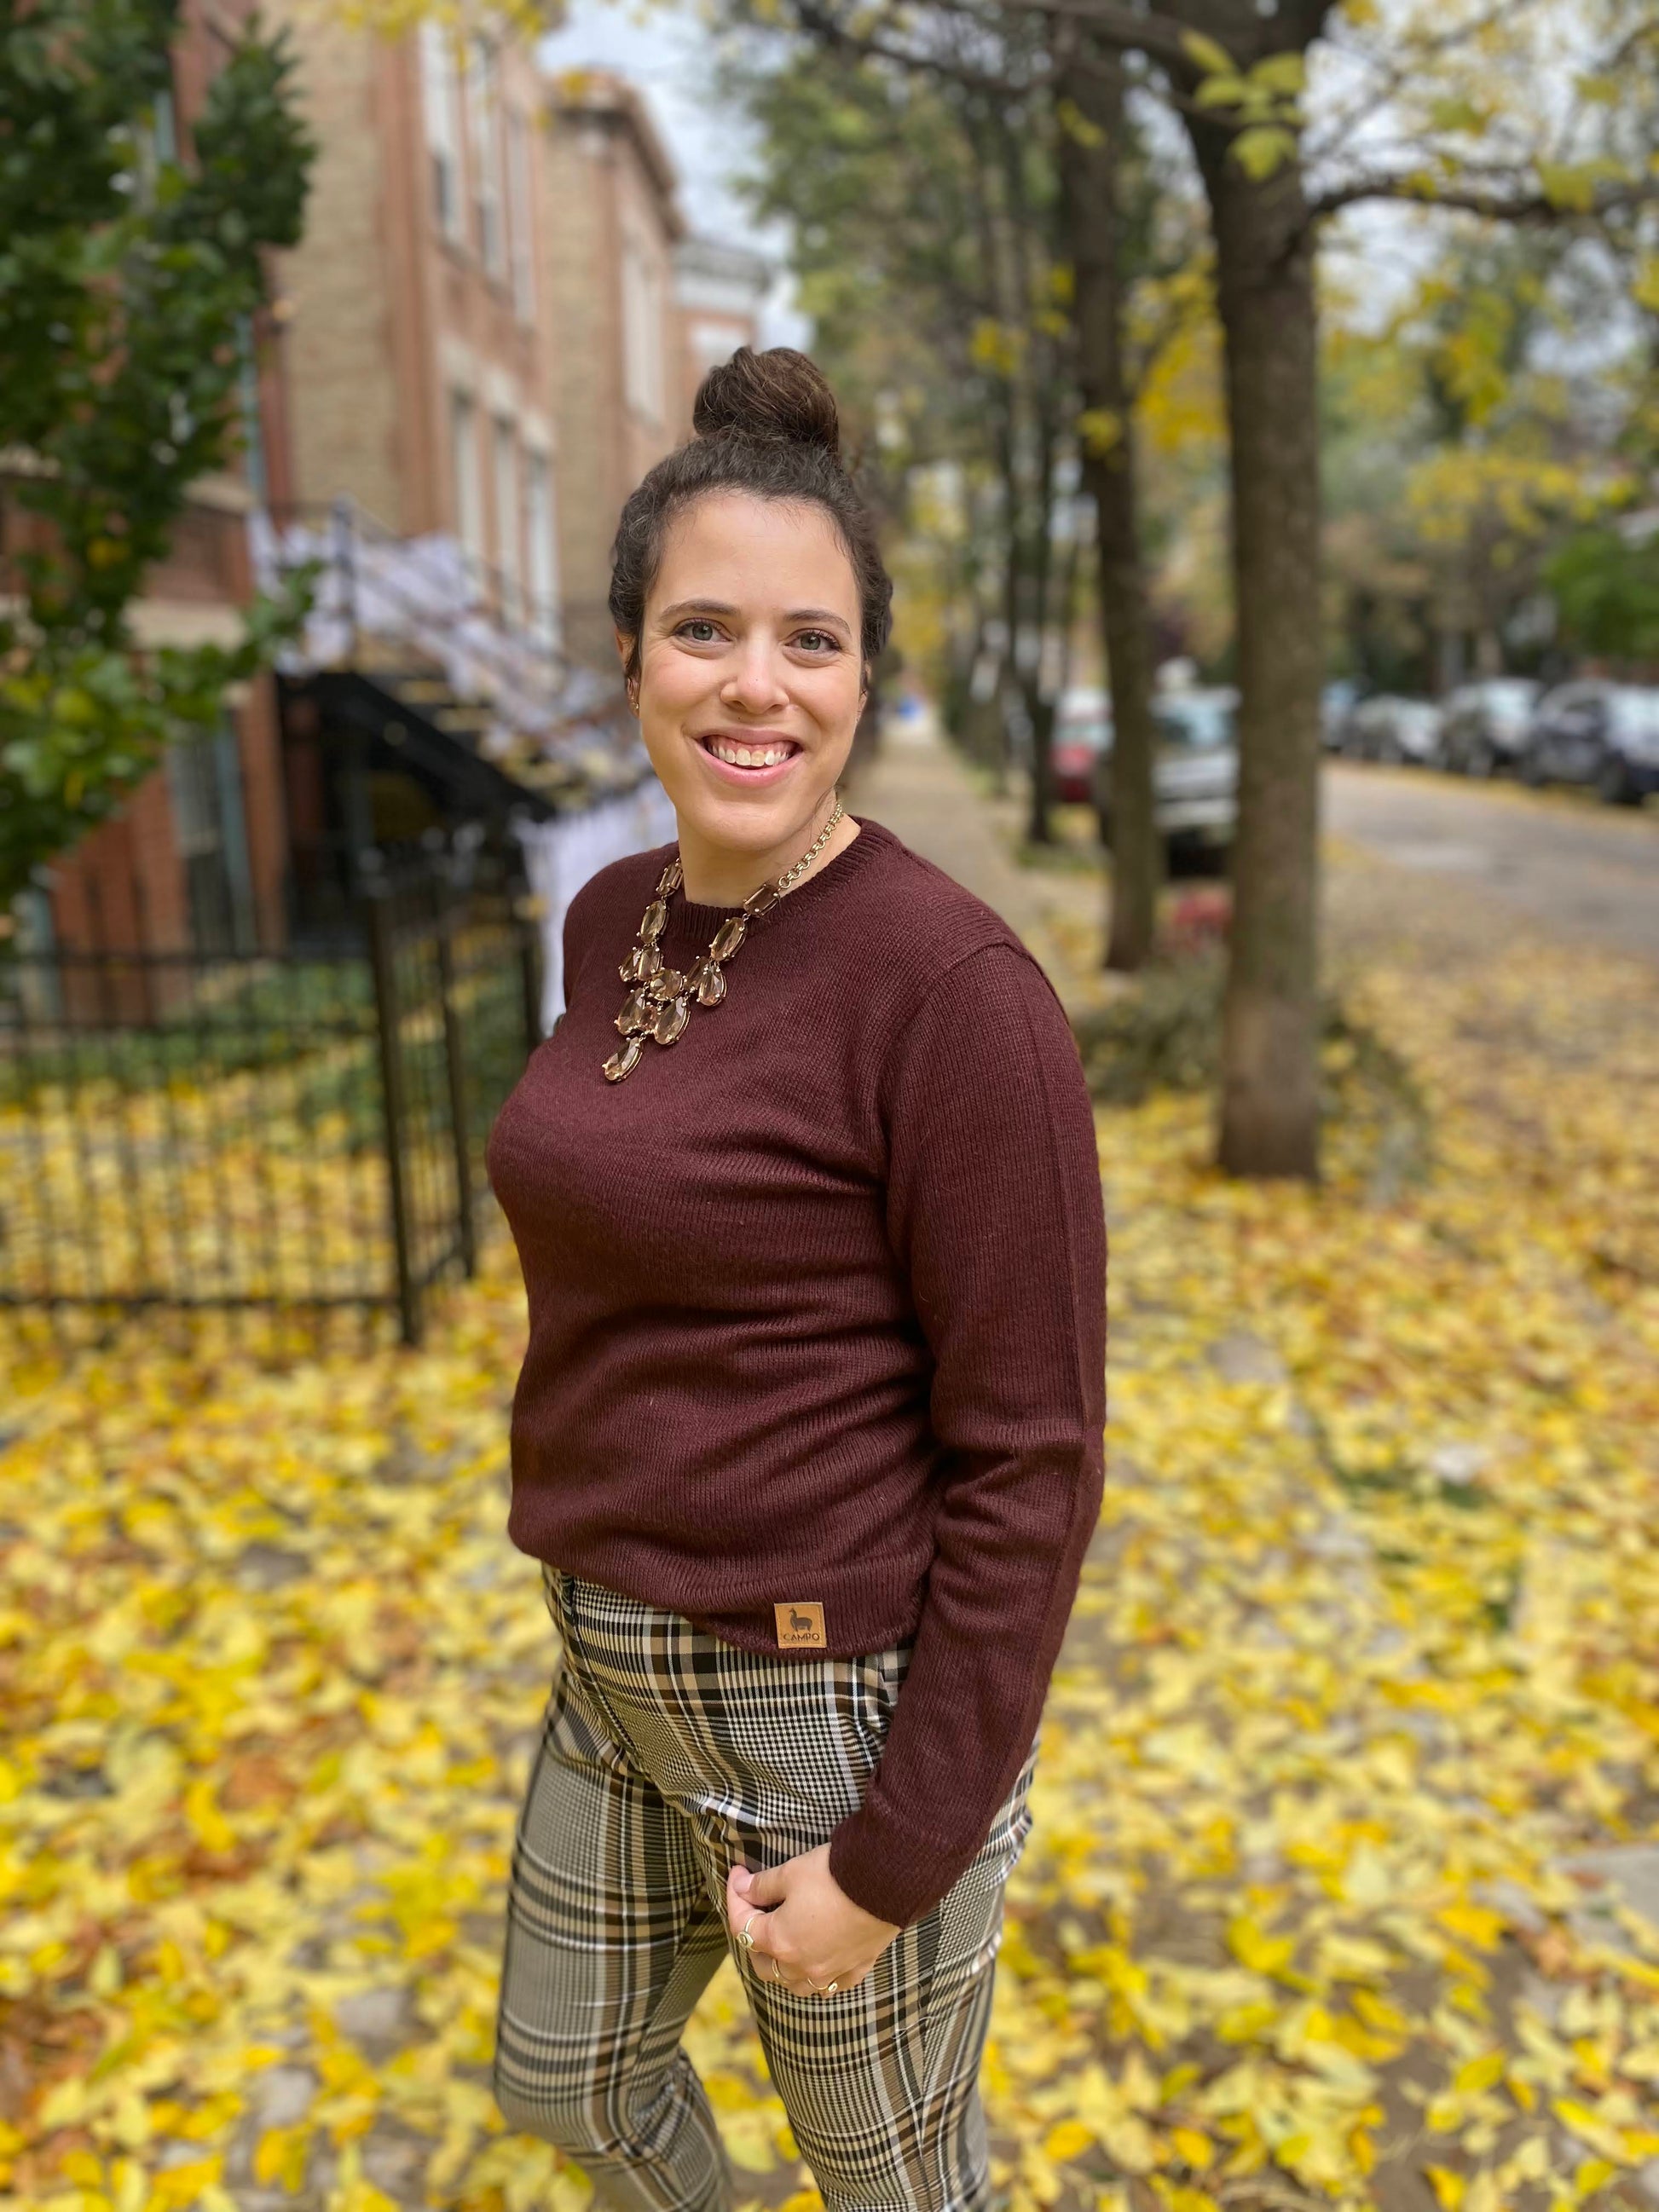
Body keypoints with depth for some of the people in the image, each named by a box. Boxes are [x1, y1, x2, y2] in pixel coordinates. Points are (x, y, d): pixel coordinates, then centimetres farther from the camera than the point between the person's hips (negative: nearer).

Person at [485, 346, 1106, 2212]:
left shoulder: (956, 985, -22)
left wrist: (896, 1857, -15)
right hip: (628, 1675, 7)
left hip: (847, 1698, -7)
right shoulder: (617, 924, 1)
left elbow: (1031, 1453, -19)